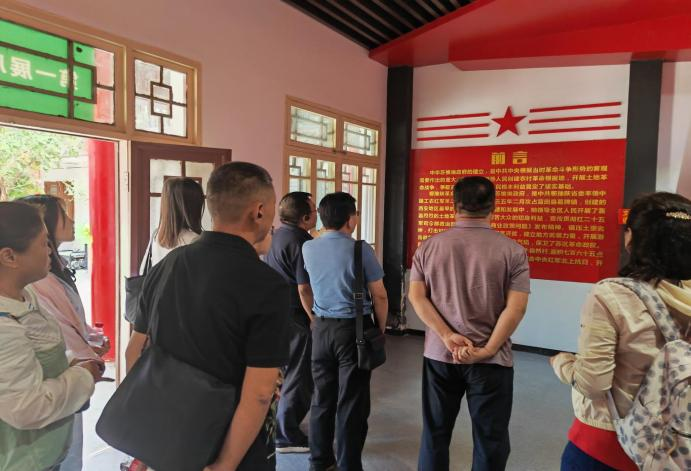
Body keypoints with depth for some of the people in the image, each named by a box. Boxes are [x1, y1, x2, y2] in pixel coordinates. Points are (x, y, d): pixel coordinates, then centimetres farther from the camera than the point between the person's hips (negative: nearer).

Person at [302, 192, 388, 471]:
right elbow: (379, 296, -8)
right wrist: (381, 330, 5)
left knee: (322, 398, 16)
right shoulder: (360, 250, -12)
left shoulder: (308, 248, 1)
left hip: (321, 327, 5)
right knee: (351, 403, 5)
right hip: (354, 329, -4)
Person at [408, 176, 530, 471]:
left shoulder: (429, 246, 0)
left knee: (435, 433, 17)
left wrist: (447, 336, -9)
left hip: (439, 355, 3)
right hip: (491, 361, -2)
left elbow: (416, 296, -5)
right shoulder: (512, 250, -7)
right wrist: (486, 350, -10)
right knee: (490, 441, 12)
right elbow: (516, 307, -12)